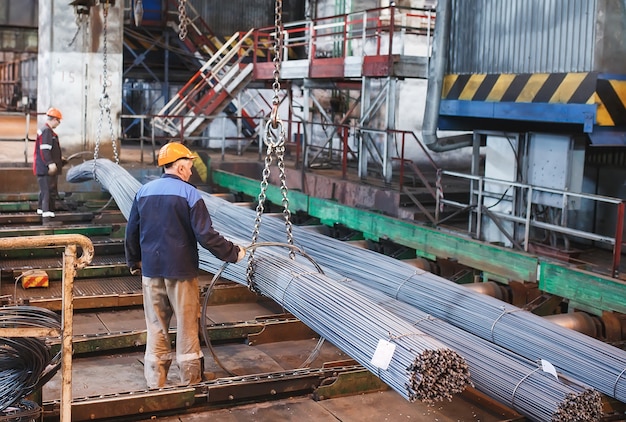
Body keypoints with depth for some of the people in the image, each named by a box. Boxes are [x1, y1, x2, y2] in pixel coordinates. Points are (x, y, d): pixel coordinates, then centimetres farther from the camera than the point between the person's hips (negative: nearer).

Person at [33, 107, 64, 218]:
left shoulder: (49, 131, 18)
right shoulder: (46, 131, -16)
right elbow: (44, 149, -24)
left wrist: (59, 158, 35)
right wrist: (50, 163, -28)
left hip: (49, 167, 11)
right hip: (46, 168, -11)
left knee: (45, 189, 18)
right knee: (48, 189, -11)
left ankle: (41, 208, 27)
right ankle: (47, 210, -12)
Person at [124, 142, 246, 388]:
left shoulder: (143, 192, 5)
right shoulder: (189, 194, -12)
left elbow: (131, 232, 13)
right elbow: (206, 236, -16)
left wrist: (133, 262, 27)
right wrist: (233, 253, -5)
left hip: (151, 270, 5)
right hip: (181, 271, -4)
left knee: (156, 326, 12)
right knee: (186, 326, 8)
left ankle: (155, 382, 18)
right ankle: (190, 380, 17)